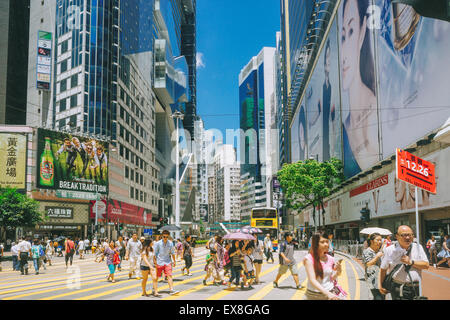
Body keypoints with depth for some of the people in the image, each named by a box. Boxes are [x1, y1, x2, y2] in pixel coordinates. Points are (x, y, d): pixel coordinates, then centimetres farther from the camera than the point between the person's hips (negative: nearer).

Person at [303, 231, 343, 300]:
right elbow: (312, 280, -21)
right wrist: (328, 293, -32)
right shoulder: (309, 258, -13)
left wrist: (337, 272, -11)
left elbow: (331, 278, 10)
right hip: (313, 295, -3)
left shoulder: (331, 259, 0)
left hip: (330, 294, 3)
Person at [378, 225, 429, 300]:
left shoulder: (418, 248, 7)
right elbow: (383, 269, 5)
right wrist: (380, 285, 1)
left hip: (416, 288, 4)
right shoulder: (390, 250, -1)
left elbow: (426, 265, 2)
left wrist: (411, 262, -10)